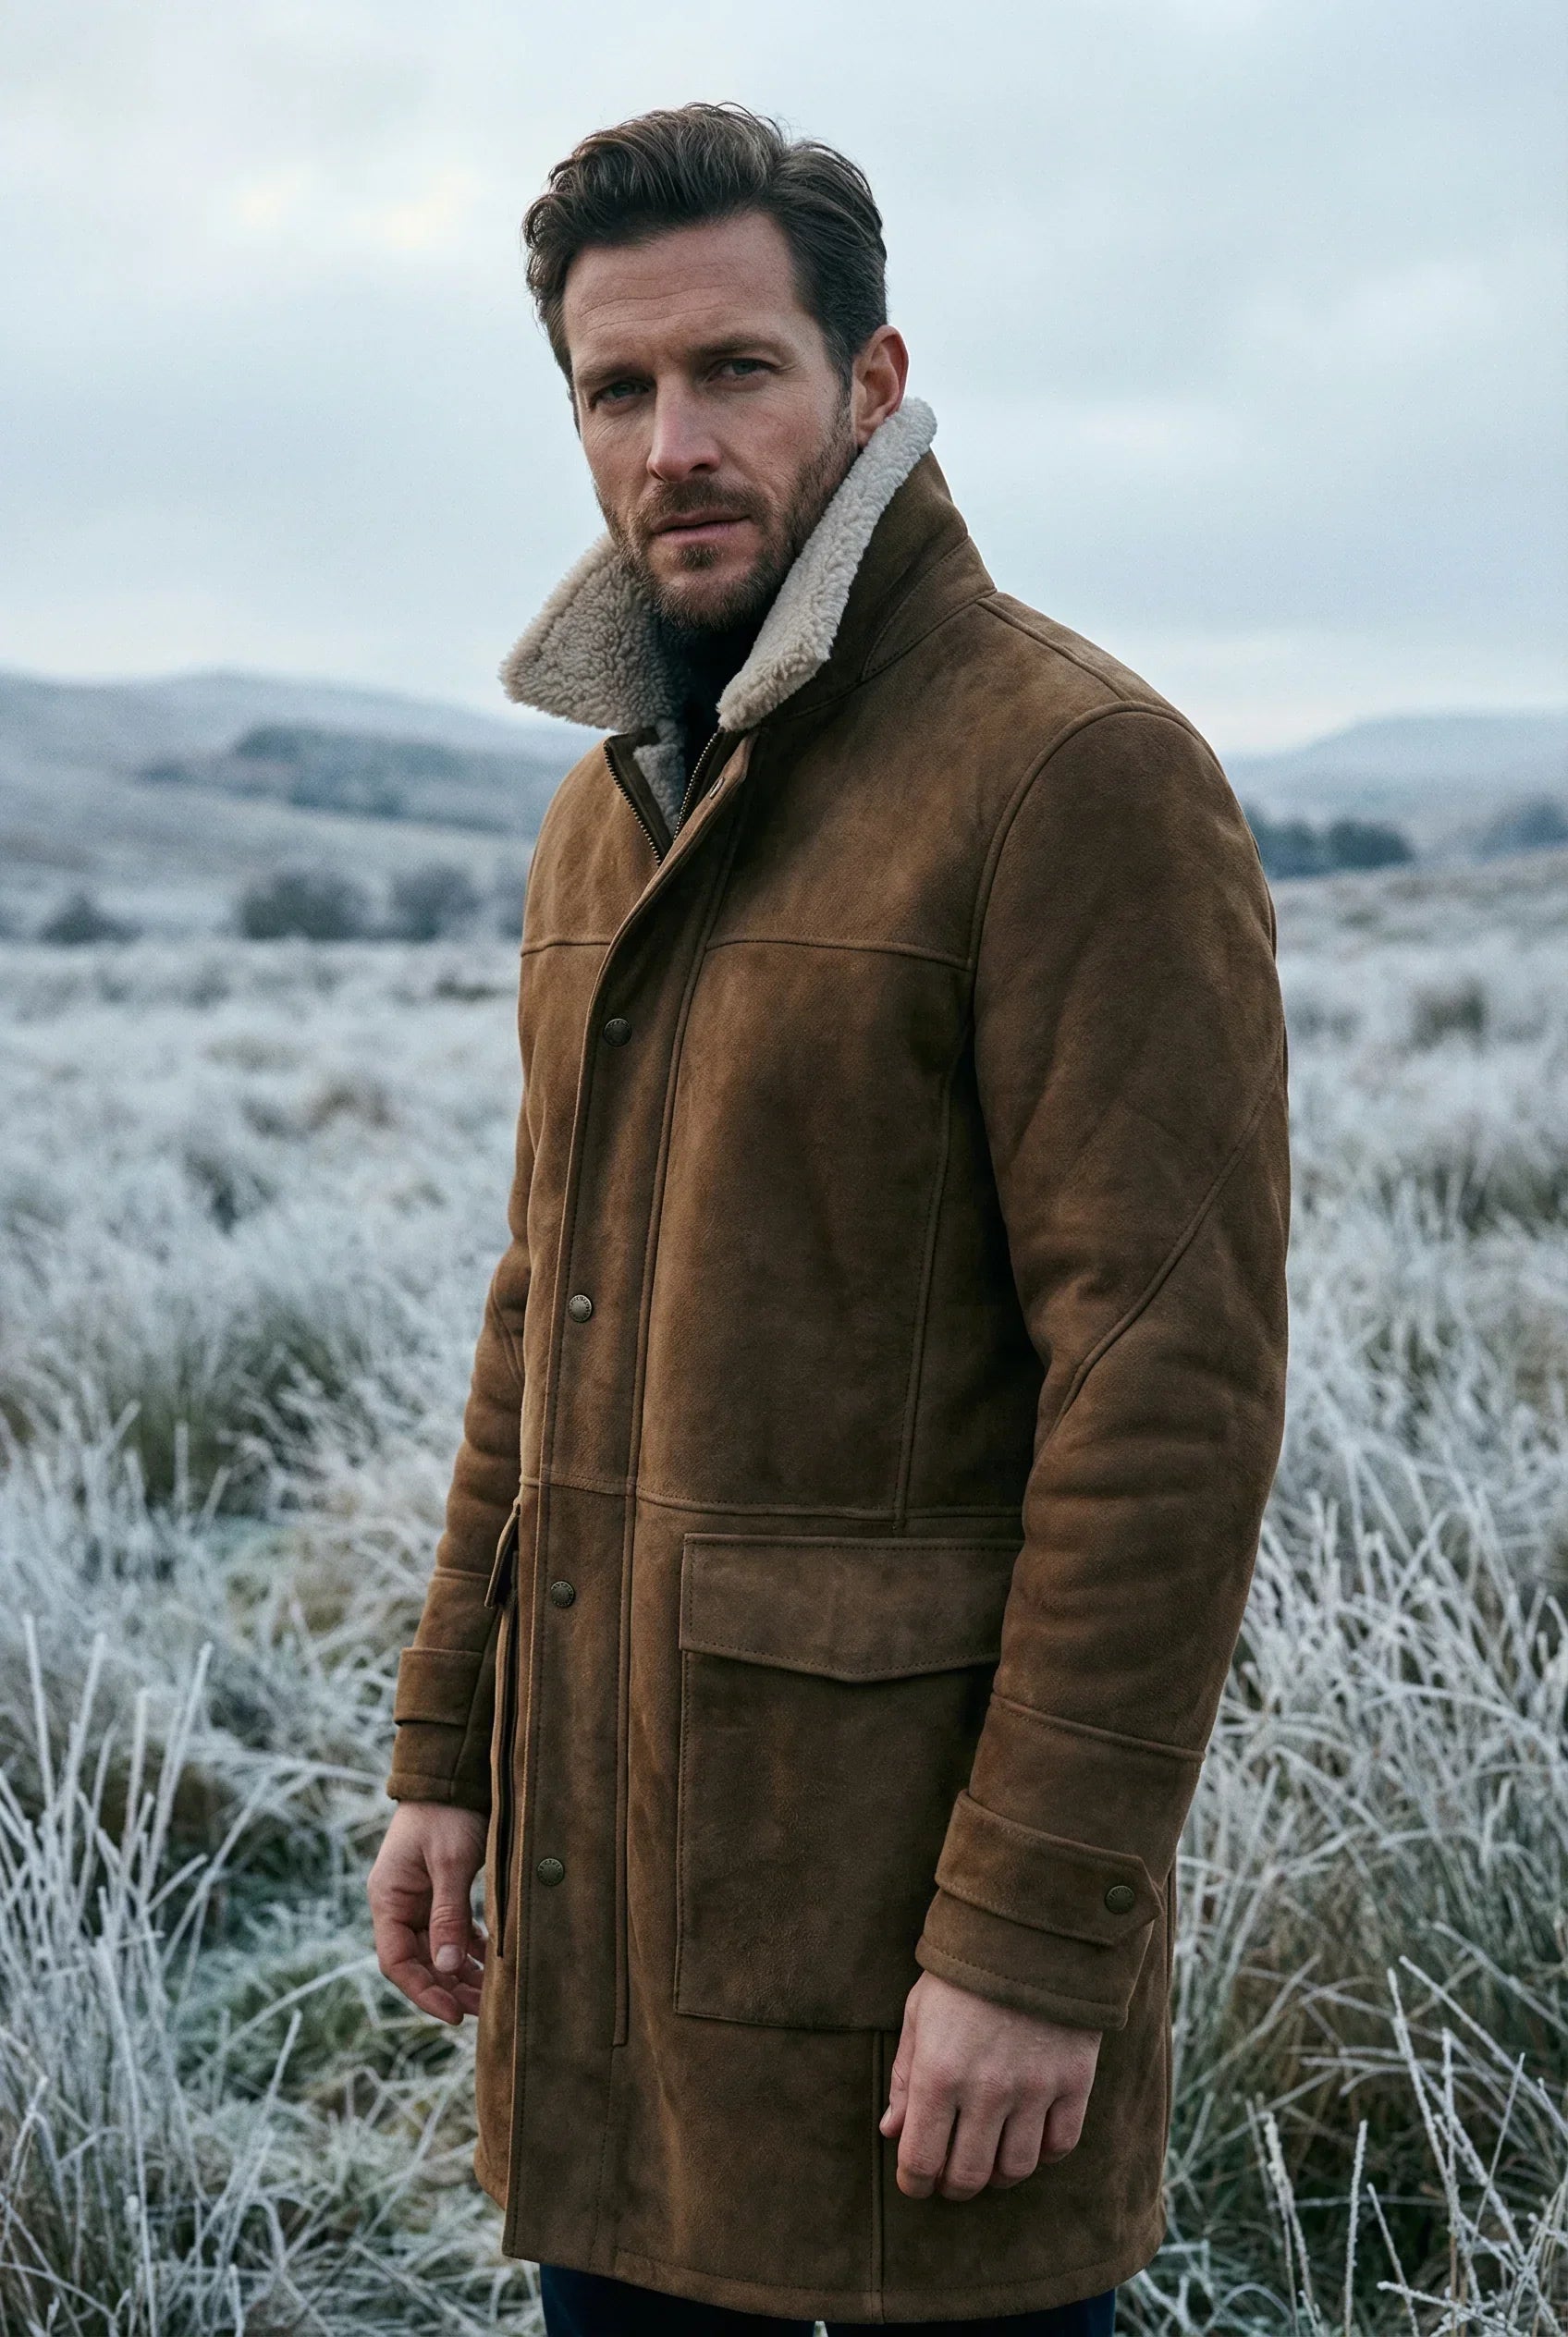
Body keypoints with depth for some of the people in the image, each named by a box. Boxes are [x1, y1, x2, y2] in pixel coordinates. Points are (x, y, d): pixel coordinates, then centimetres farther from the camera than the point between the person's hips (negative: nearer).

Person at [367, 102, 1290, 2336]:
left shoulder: (1079, 772, -14)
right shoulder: (610, 806, 12)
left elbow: (1174, 1387, -19)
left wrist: (1038, 1937, -19)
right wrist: (450, 1749, 14)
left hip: (907, 1858, -7)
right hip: (609, 1846, 7)